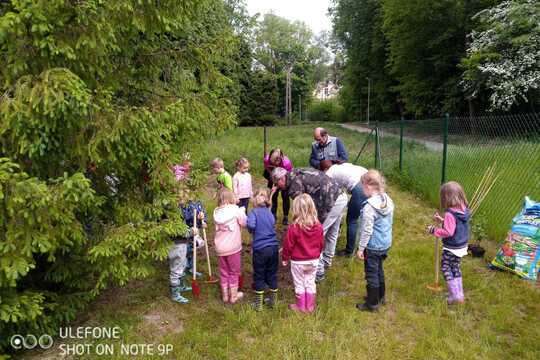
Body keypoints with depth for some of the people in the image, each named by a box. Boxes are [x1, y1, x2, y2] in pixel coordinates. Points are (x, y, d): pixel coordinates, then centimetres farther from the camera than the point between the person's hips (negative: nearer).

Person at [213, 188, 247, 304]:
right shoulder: (235, 210, -14)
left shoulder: (217, 212, 0)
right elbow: (244, 223, -10)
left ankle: (225, 295, 28)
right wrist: (242, 211, 7)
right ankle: (233, 296, 23)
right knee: (234, 272, 13)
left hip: (220, 247, 4)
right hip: (233, 247, -4)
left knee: (224, 272, 18)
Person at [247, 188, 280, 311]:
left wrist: (251, 231, -7)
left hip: (260, 249, -4)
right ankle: (273, 301, 30)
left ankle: (258, 304, 19)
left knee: (259, 276, 10)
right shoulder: (270, 213, 6)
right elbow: (273, 226, 10)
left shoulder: (254, 212, -9)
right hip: (274, 247, 4)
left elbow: (251, 225, -26)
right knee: (272, 274, 18)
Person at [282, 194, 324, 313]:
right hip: (313, 260, 4)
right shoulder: (318, 226, -11)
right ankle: (310, 306, 30)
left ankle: (301, 306, 28)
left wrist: (285, 258, 1)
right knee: (310, 283, 19)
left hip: (298, 262, -4)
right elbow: (321, 243, 2)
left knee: (299, 284, 14)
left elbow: (288, 245, -15)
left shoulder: (294, 227, -25)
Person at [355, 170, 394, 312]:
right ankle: (381, 296, 40)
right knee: (379, 270, 24)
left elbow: (367, 230, -22)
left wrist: (361, 248, -13)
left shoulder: (369, 207, -26)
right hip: (386, 243, 8)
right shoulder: (388, 201, -1)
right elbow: (390, 222, 10)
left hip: (372, 246, -8)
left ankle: (372, 303, 18)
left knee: (371, 274, 6)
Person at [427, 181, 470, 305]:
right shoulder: (464, 210, 0)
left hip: (451, 248, -8)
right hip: (462, 246, 8)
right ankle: (460, 294, 29)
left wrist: (434, 230, -16)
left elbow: (448, 232, -27)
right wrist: (442, 220, 14)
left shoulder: (450, 214, -27)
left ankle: (455, 296, 11)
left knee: (446, 268, 7)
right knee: (456, 268, 20)